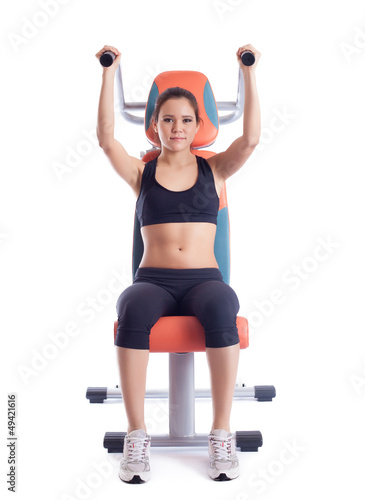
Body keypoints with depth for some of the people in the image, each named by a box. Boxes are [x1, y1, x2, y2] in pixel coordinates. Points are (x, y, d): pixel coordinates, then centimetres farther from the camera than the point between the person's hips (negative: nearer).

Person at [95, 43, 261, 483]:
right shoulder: (141, 173, 12)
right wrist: (108, 73, -3)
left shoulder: (214, 169, 13)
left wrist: (249, 72, -3)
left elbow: (250, 138, -2)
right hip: (152, 281, 0)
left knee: (221, 308, -36)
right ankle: (136, 435, -25)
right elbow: (106, 138, -3)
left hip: (205, 280, 0)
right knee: (132, 310, -36)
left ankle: (221, 433, -26)